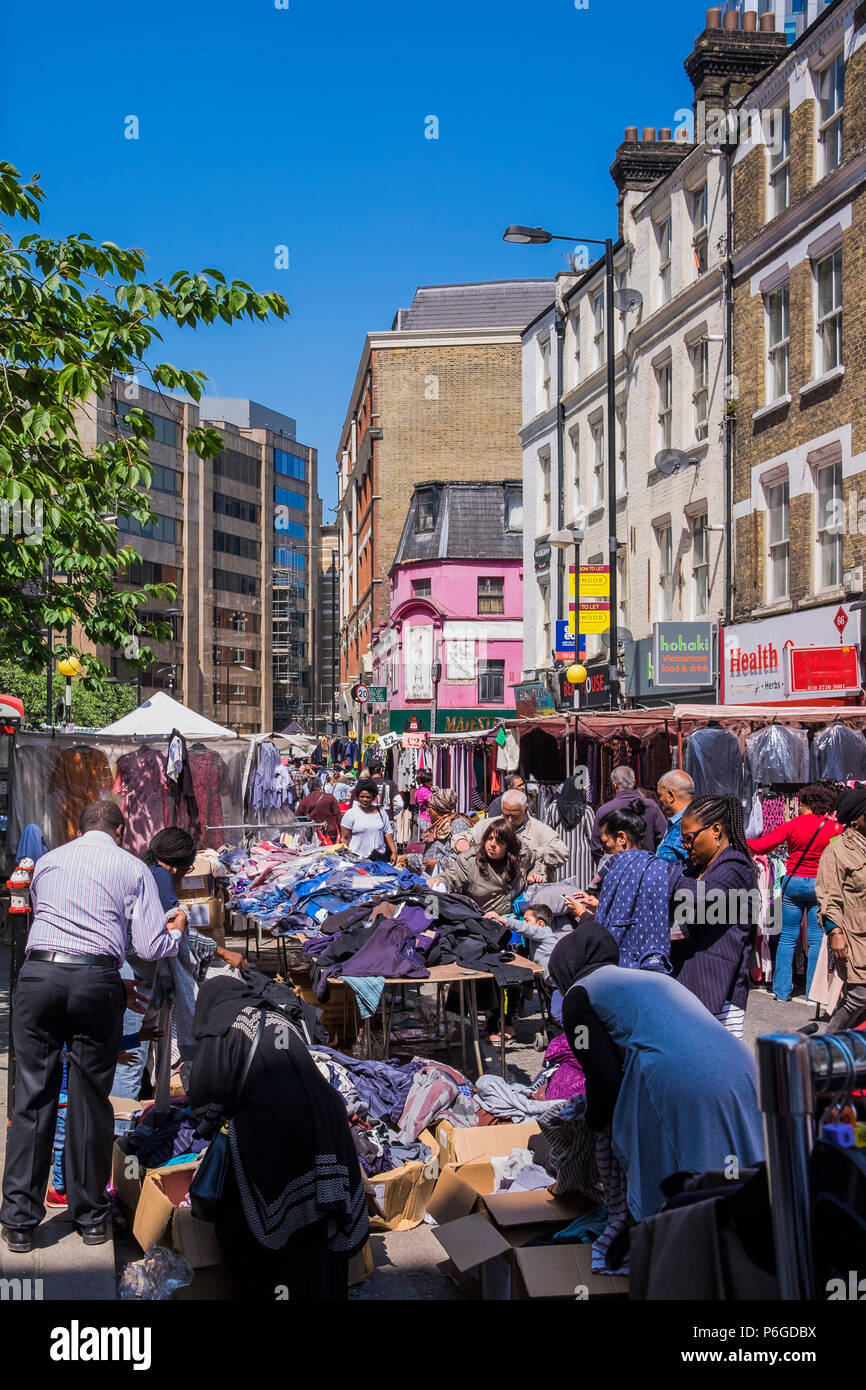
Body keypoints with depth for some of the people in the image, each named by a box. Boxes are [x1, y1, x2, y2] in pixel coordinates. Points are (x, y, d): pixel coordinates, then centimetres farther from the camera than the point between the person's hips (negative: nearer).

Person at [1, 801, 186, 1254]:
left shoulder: (48, 861, 18)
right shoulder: (133, 869, 10)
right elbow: (151, 948, 3)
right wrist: (178, 932, 23)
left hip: (37, 974, 2)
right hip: (96, 982, -2)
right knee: (90, 1098, 8)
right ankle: (90, 1217, 19)